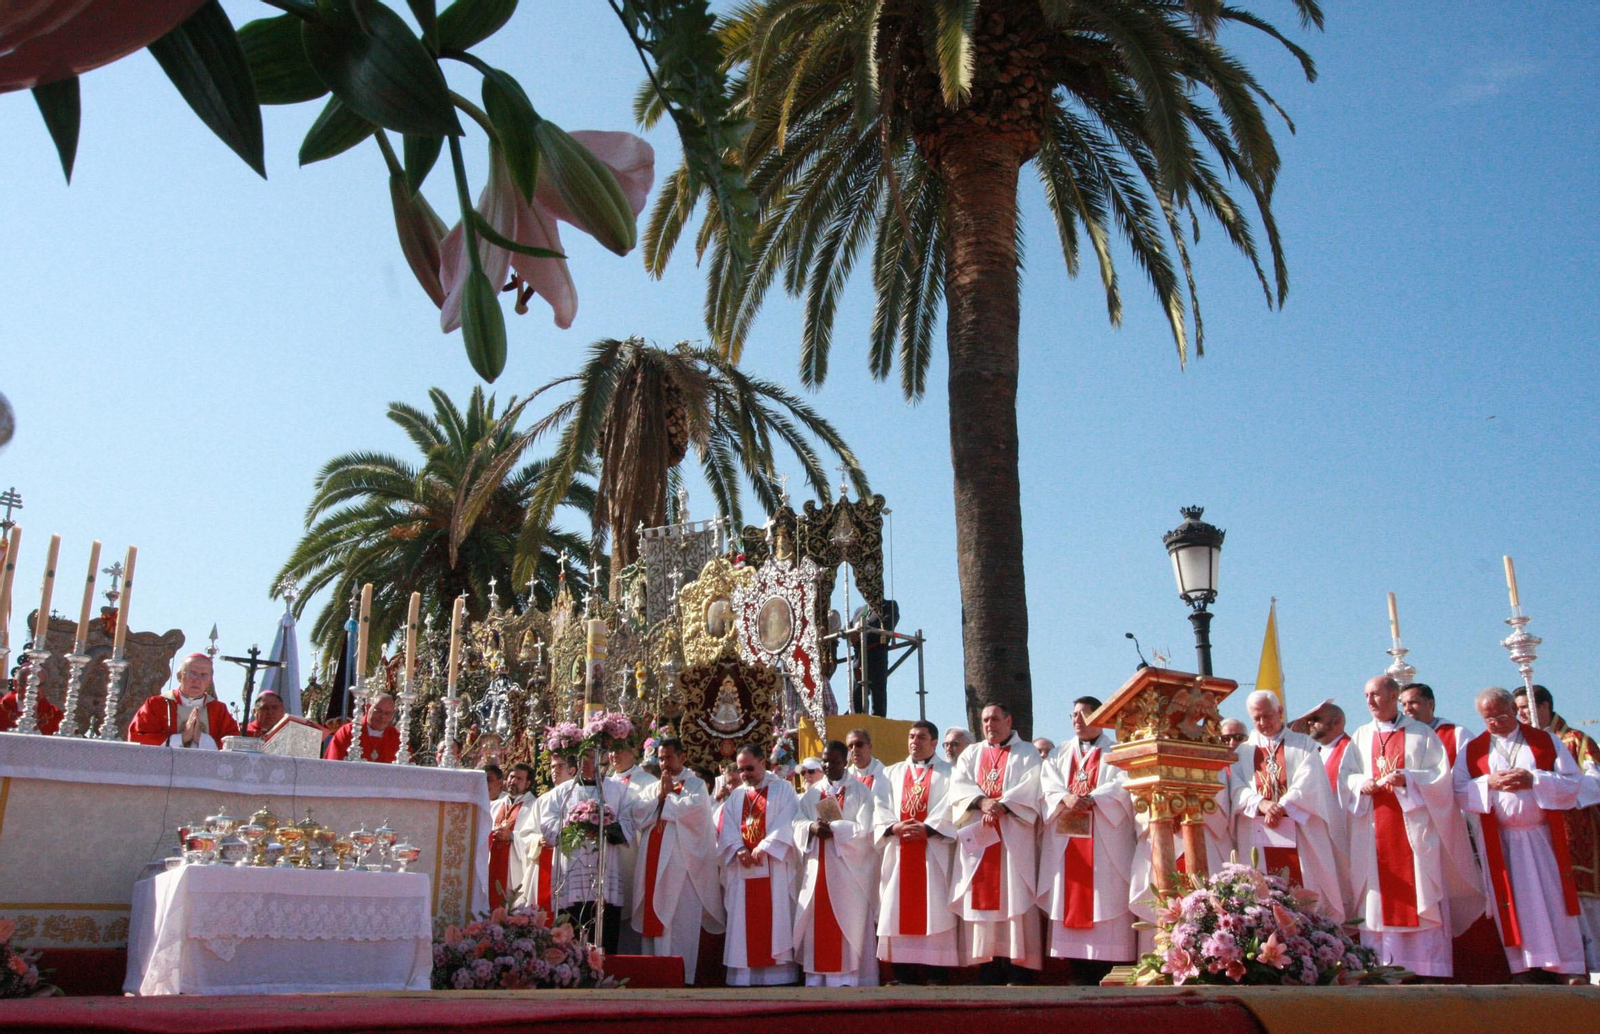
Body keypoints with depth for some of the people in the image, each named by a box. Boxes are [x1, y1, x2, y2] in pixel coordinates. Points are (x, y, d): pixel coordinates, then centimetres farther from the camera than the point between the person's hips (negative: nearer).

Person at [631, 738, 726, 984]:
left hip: (681, 860, -5)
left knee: (681, 917, -8)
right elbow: (638, 814, 7)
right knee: (654, 917, 1)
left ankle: (682, 974, -7)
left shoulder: (696, 785, 7)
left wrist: (667, 797, 1)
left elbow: (694, 807, -12)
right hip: (653, 861, 5)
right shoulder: (651, 788, 22)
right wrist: (660, 796, -3)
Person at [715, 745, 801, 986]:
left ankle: (777, 972, -4)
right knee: (743, 921, 1)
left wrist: (763, 848, -16)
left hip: (773, 866, -4)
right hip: (742, 867, 4)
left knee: (774, 918, -6)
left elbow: (786, 824, -7)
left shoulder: (783, 790, 6)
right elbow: (725, 828, 7)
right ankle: (744, 974, 3)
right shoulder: (735, 795, 18)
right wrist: (739, 850, -11)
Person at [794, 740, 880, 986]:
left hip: (847, 867, -4)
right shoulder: (812, 793, 15)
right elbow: (798, 823, 7)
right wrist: (812, 827, -14)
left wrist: (833, 828, -15)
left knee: (847, 918, -5)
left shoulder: (860, 791, 2)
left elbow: (864, 828, -8)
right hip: (817, 867, 4)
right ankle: (817, 977, 6)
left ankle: (847, 977, -2)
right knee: (817, 920, 2)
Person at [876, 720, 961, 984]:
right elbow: (881, 808, 9)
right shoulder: (891, 773, 20)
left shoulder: (948, 772, 9)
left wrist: (927, 828, -17)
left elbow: (951, 808, -4)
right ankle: (904, 974, 3)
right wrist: (894, 826, -10)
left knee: (934, 911, -7)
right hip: (899, 852, 3)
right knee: (899, 910, -1)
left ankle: (937, 975, -5)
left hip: (934, 852, -3)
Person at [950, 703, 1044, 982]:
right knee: (982, 895, -3)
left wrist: (1001, 805, -18)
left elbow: (1030, 787, -4)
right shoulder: (970, 754, 21)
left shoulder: (1027, 753, 13)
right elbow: (959, 785, 4)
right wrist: (982, 802, -14)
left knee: (1014, 896, -9)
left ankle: (1017, 971, -9)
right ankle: (990, 973, -1)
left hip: (1013, 836, -3)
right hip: (977, 837, 3)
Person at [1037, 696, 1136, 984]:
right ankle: (1079, 977, 1)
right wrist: (1066, 799, -13)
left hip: (1105, 841, -3)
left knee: (1106, 903, -9)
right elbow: (1047, 786, 7)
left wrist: (1091, 799, -18)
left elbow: (1123, 786, -5)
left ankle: (1108, 972, -5)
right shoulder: (1060, 753, 20)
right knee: (1071, 902, -2)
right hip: (1067, 841, 3)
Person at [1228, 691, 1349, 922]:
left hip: (1299, 835, -1)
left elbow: (1308, 783, -3)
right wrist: (1261, 804, -17)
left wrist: (1281, 807, -17)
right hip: (1259, 836, 2)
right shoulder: (1243, 752, 17)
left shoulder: (1304, 745, 12)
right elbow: (1238, 789, 3)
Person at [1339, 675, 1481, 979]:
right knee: (1379, 897, -1)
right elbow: (1345, 777, 9)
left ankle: (1428, 969, -2)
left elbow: (1441, 775, -3)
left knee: (1421, 897, -5)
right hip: (1374, 831, 3)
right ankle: (1380, 965, 2)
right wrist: (1362, 784, -12)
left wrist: (1408, 779, -18)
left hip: (1413, 827, -2)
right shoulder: (1360, 737, 15)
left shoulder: (1421, 734, 6)